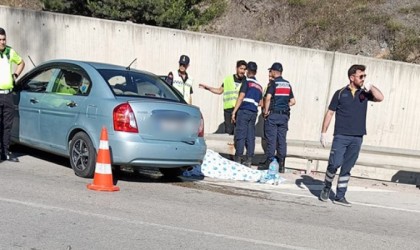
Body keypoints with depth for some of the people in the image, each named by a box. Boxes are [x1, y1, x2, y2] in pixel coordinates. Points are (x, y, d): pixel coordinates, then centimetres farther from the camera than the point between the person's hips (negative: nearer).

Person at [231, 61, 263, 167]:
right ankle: (249, 160, 3)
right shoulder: (259, 86, 20)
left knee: (240, 135, -6)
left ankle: (238, 159, -8)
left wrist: (234, 111, -9)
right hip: (254, 112, 6)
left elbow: (241, 97, -8)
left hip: (244, 111, -6)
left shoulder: (247, 81, 0)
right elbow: (260, 103, 21)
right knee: (251, 136, 4)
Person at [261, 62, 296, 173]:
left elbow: (268, 98, -20)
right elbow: (293, 101, 13)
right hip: (284, 115, 5)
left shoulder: (273, 83, -6)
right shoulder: (287, 84, 13)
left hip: (273, 114, -5)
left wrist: (266, 111, -11)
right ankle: (281, 165, 8)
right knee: (282, 140, 6)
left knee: (271, 139, -2)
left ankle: (269, 163, 0)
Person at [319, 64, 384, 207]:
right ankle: (326, 188, 15)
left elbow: (380, 98, -7)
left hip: (357, 138, 3)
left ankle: (340, 196, 15)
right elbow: (330, 113, 2)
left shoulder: (364, 93, 9)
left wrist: (369, 86, -9)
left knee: (347, 168, 7)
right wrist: (323, 132, -1)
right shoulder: (340, 93, 1)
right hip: (341, 136, -3)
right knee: (335, 164, -10)